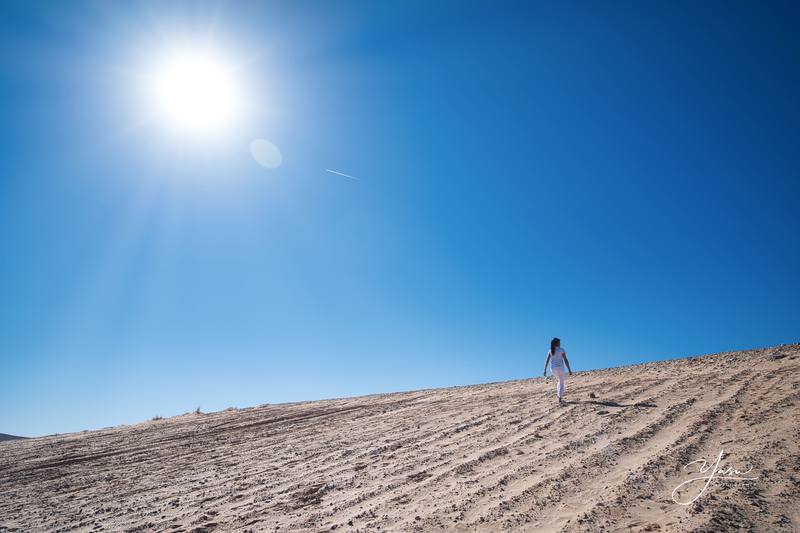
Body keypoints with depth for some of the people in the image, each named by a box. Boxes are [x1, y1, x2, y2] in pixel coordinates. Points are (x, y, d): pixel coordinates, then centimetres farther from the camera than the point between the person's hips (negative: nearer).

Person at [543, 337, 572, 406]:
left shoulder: (550, 350, 6)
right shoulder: (561, 350, -6)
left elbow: (547, 361, 1)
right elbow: (566, 360, -10)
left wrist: (545, 370, 1)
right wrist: (569, 370, -7)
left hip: (553, 368, 5)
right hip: (560, 368, -5)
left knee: (560, 381, 25)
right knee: (561, 383, 0)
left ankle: (560, 397, 19)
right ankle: (560, 400, -11)